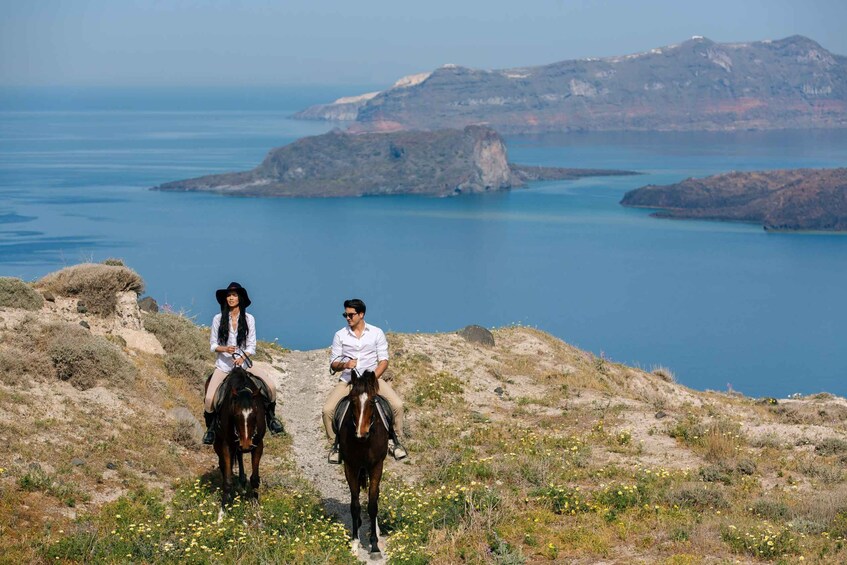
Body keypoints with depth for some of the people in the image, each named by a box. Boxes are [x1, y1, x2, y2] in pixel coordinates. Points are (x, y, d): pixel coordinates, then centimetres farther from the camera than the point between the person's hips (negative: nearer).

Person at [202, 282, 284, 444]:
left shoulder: (249, 319, 2)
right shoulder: (218, 319, 1)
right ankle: (210, 428, 5)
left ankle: (270, 417, 7)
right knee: (210, 398, -20)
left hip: (244, 362, 1)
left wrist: (242, 358, -16)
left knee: (271, 386, -17)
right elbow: (213, 345, 3)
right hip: (224, 364, -1)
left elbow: (251, 346, 2)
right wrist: (225, 349, -17)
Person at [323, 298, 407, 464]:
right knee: (327, 409, -21)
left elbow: (384, 360, 0)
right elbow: (333, 363, 6)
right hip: (347, 380, 1)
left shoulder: (376, 333, 3)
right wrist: (344, 365, -18)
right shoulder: (340, 335, 5)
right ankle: (336, 445, 0)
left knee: (397, 405, -21)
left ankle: (395, 441, 0)